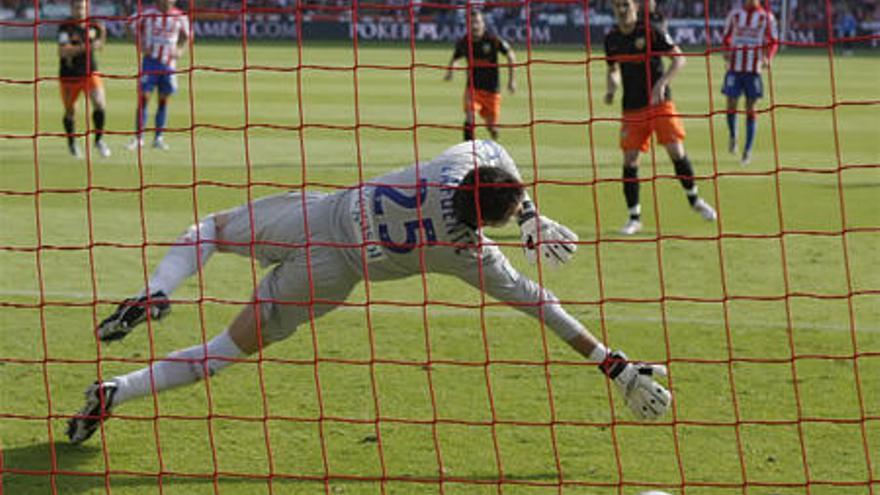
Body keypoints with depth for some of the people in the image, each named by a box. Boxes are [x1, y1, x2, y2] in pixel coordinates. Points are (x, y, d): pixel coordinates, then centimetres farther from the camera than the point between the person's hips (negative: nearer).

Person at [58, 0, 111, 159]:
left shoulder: (93, 24, 0)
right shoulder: (66, 27, -14)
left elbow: (99, 46, 15)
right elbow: (62, 51, -27)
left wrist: (102, 34, -5)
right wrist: (85, 47, -36)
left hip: (90, 73, 2)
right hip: (69, 75, -2)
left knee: (100, 103, -18)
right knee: (70, 112, 10)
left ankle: (99, 140, -2)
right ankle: (72, 143, 36)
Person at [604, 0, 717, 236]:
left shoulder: (651, 31, -7)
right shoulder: (611, 38, 6)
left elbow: (679, 58, -7)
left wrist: (662, 82, -20)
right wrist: (611, 89, -2)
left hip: (660, 102, -3)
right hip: (632, 108, 3)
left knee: (676, 151, -12)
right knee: (629, 160, -3)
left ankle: (694, 199, 13)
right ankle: (634, 217, 8)